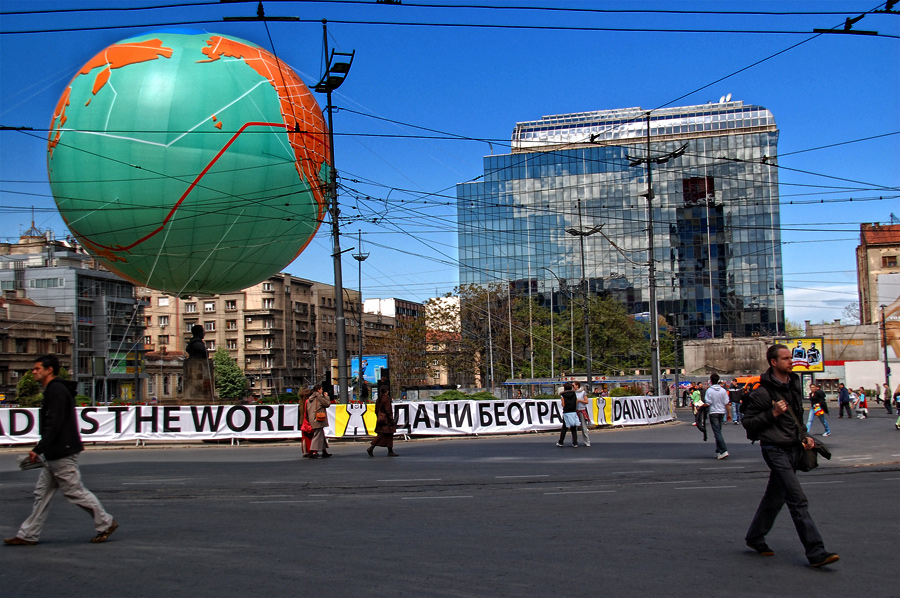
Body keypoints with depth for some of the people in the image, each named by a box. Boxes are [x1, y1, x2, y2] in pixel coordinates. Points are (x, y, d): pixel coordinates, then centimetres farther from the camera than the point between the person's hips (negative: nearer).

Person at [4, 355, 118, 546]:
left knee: (75, 491, -4)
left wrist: (38, 449, -25)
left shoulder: (56, 390, -15)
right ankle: (28, 535, 13)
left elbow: (54, 424, -23)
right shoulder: (53, 390, 18)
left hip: (62, 454, -10)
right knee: (42, 493, 10)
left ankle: (106, 523, 5)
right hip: (54, 455, 10)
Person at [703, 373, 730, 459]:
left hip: (713, 412, -5)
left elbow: (708, 403, -14)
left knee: (717, 432, -6)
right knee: (718, 431, 15)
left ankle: (723, 451, -18)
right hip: (722, 412, 5)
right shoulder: (723, 390, 4)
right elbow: (726, 403, 3)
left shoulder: (709, 390, -10)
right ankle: (718, 451, 18)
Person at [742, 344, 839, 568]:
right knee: (798, 500, -12)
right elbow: (747, 422, -11)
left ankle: (755, 537, 31)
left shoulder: (795, 385, 10)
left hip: (793, 449, 8)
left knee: (775, 497, 16)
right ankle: (816, 553, -12)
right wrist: (773, 413, -21)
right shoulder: (763, 392, -14)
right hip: (775, 450, -8)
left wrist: (804, 436, 11)